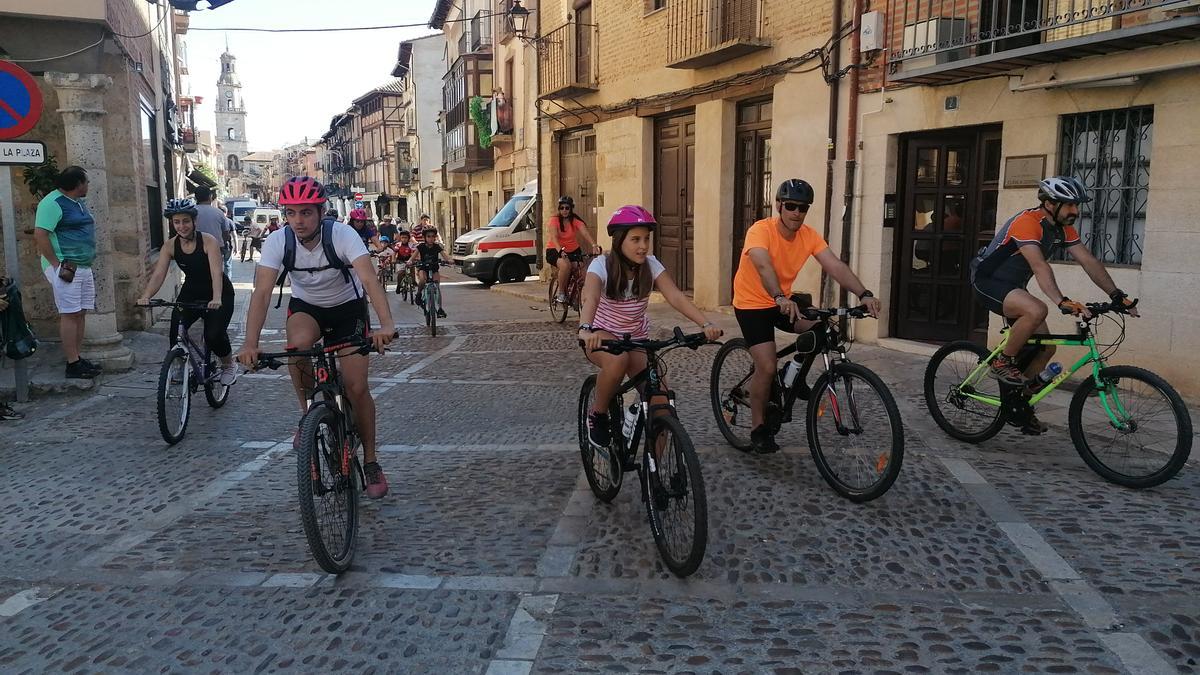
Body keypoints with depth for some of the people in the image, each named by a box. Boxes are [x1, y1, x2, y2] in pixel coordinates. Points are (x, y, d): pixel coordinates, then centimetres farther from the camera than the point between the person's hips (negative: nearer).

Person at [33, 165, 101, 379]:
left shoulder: (78, 202, 16)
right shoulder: (53, 203, -12)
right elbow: (40, 235, -18)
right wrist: (58, 265, -19)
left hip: (83, 266, 9)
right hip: (65, 268, -9)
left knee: (80, 313, 10)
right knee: (70, 314, -8)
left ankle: (78, 358, 17)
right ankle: (72, 364, -5)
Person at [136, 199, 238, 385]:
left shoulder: (208, 242, -21)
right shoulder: (170, 246, -9)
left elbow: (216, 272, -33)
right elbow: (158, 274, -18)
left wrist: (217, 299, -49)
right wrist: (145, 296, -36)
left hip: (219, 294, -4)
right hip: (191, 292, 4)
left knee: (214, 335, -20)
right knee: (176, 330, -17)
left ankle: (229, 365, 10)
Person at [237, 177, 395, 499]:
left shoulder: (343, 235, -29)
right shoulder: (277, 241, -23)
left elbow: (370, 280, -42)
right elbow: (262, 292, -29)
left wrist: (386, 324, -59)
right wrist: (250, 343, -43)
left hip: (348, 308, -1)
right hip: (305, 306, 2)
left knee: (356, 387, -11)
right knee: (298, 344, -34)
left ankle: (371, 462, 8)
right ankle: (309, 414, -8)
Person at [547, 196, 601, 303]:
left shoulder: (576, 221, -4)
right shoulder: (555, 219, -11)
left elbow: (585, 233, -21)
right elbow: (554, 237, -25)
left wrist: (594, 245, -41)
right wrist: (560, 250, -44)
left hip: (573, 251, 3)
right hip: (555, 250, -3)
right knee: (565, 265, -34)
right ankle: (561, 293, -14)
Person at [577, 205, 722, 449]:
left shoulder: (650, 265, -8)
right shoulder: (602, 265, -18)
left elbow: (676, 297, -19)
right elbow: (590, 298, -36)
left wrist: (706, 324, -34)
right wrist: (585, 329, -57)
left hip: (637, 339, 4)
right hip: (603, 336, -3)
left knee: (660, 404, -13)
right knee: (618, 359, -39)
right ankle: (598, 415, -12)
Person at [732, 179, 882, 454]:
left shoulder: (809, 236, -9)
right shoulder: (761, 230, -25)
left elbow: (835, 266, -20)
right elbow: (763, 265, -43)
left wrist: (864, 294, -35)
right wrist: (779, 298, -60)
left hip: (784, 301, 5)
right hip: (752, 304, -5)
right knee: (767, 367, -15)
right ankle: (758, 429, 5)